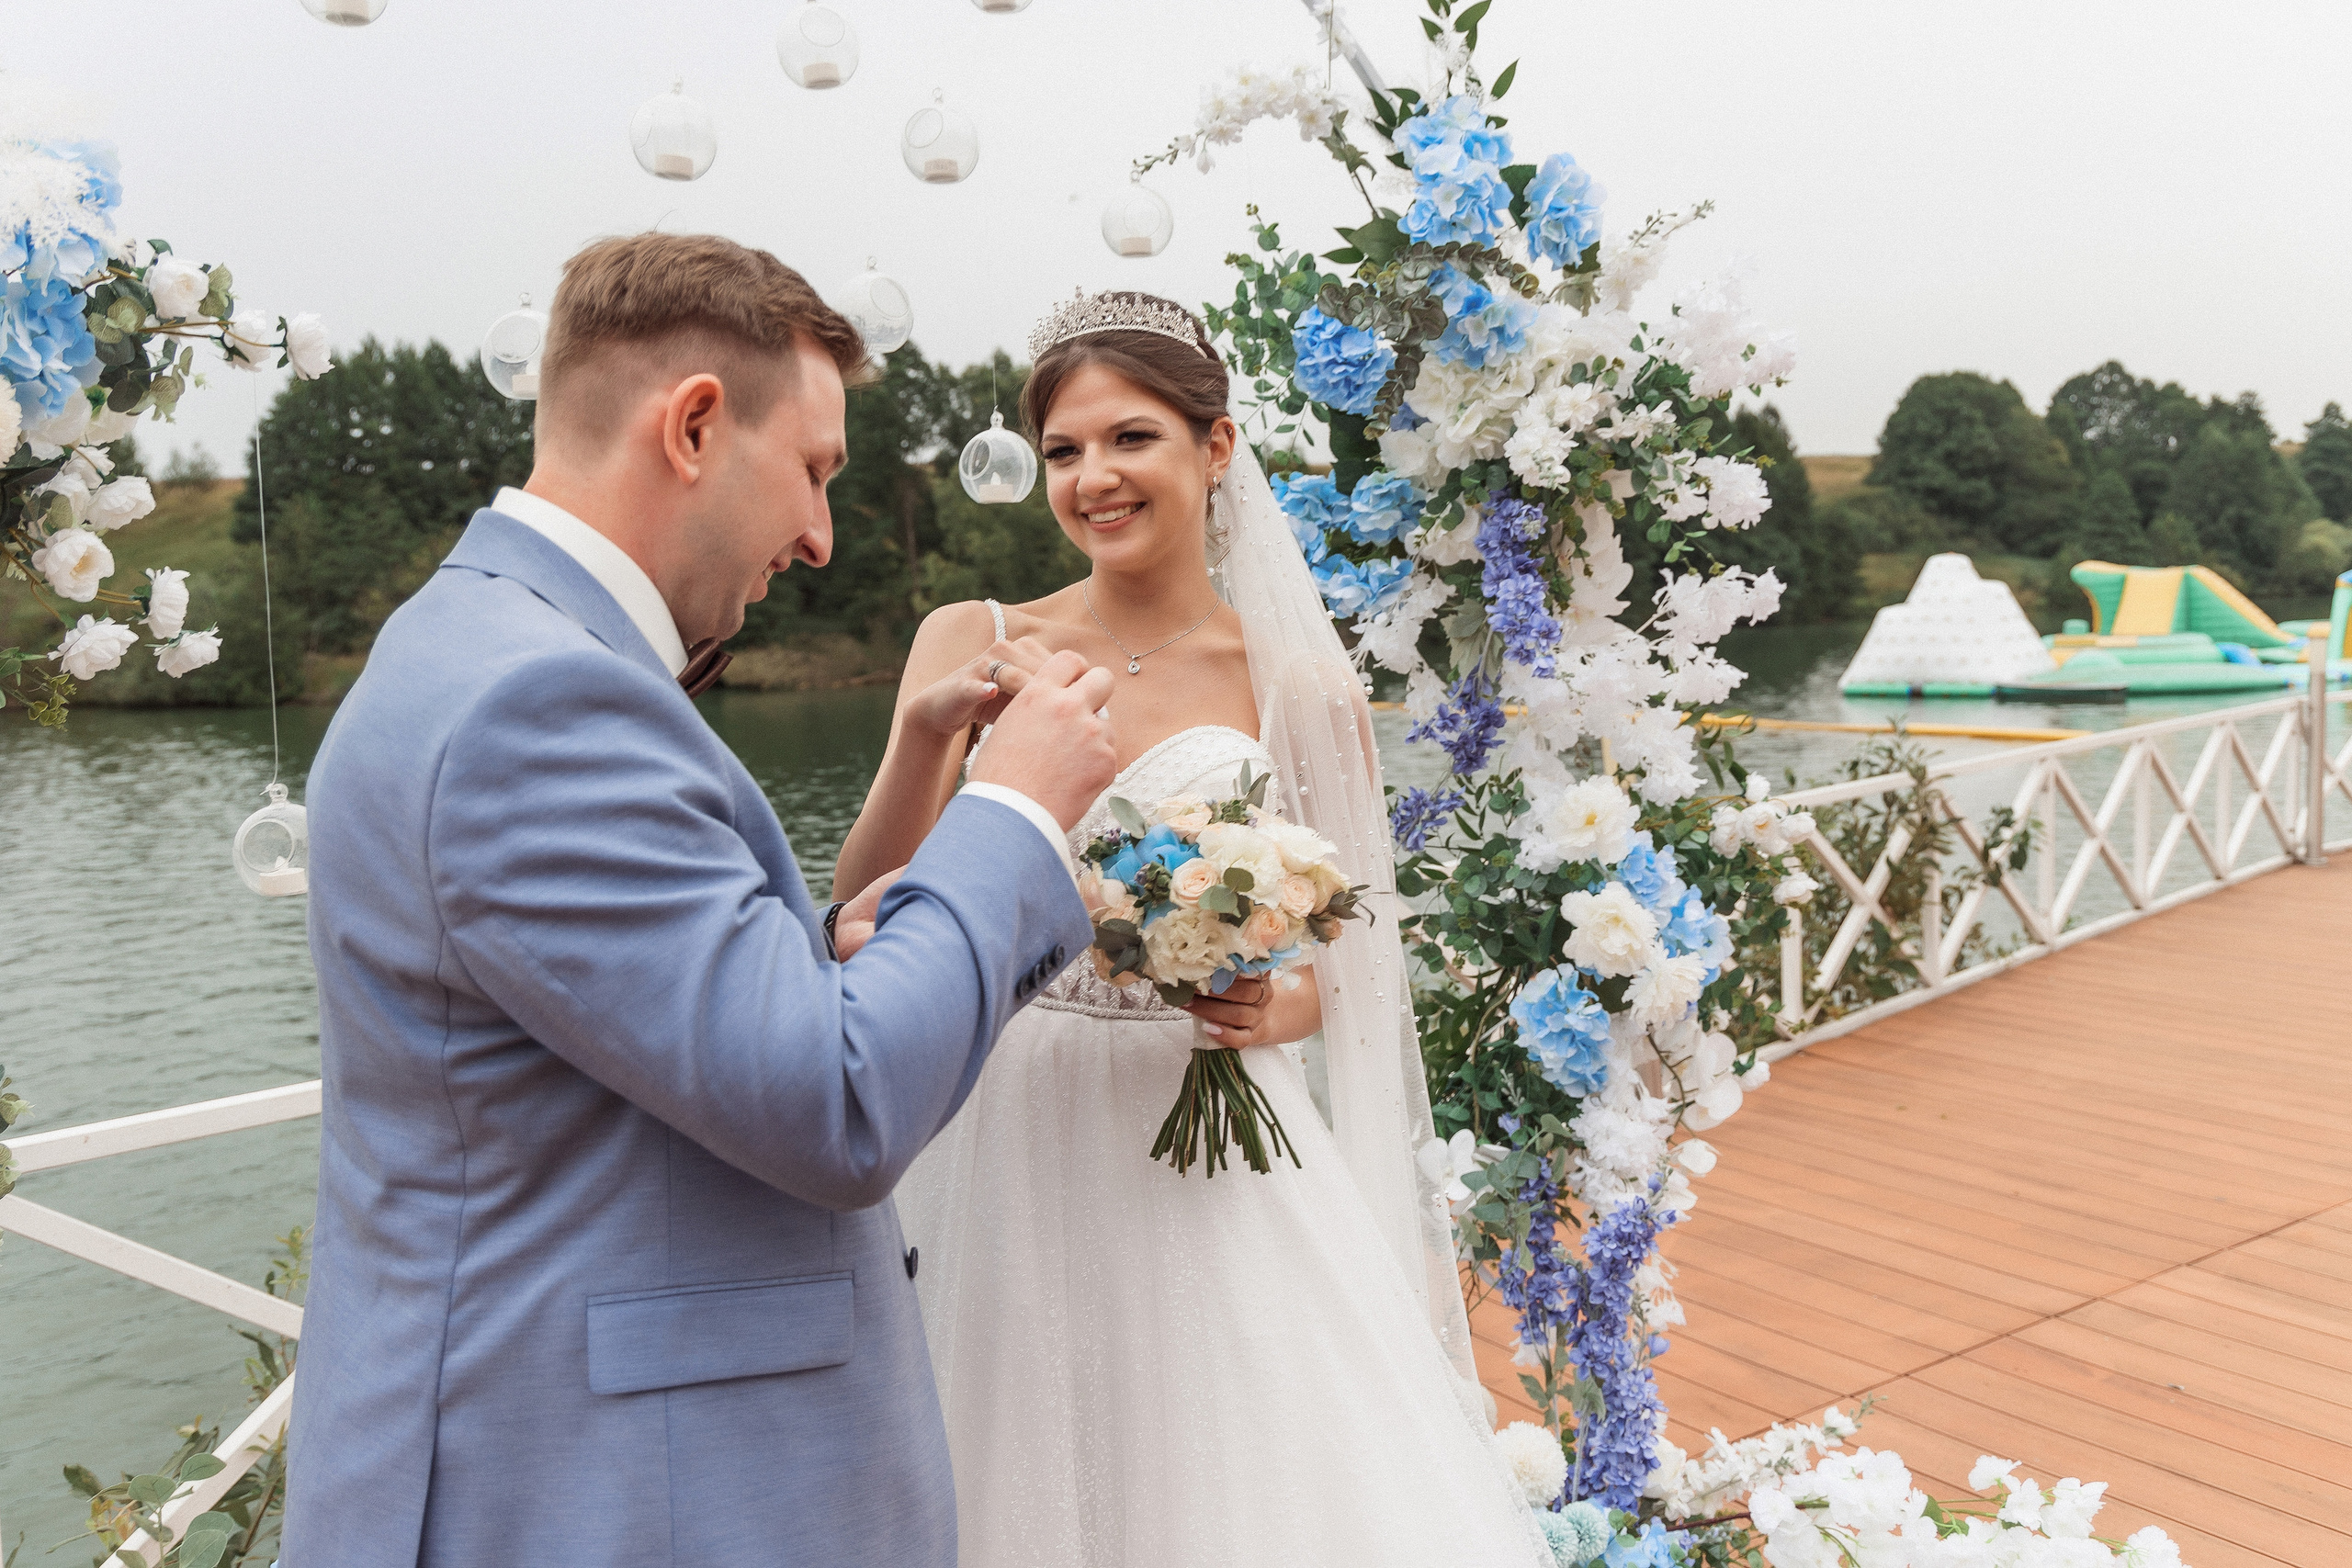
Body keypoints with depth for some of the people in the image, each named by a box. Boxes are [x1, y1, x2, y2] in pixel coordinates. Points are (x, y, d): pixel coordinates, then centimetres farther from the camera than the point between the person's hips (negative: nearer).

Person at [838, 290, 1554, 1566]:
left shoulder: (1295, 682, -1)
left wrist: (1279, 1009, -13)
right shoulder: (971, 643, 1)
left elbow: (1348, 960, 8)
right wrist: (927, 728, -21)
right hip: (1007, 1138, 1)